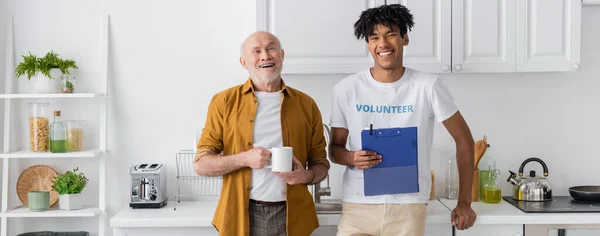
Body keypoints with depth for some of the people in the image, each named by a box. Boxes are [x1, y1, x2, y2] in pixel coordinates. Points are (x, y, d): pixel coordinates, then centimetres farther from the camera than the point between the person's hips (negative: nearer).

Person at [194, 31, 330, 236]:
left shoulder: (306, 104, 6)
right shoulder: (224, 102, 1)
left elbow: (321, 163, 10)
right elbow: (201, 164, -1)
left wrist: (306, 176, -11)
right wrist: (244, 159, -16)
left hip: (292, 217, 1)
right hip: (240, 217, -1)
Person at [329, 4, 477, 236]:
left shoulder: (428, 86, -5)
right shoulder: (346, 89, -1)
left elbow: (463, 139, 3)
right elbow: (335, 147, 7)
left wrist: (464, 202, 3)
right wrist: (352, 158, -17)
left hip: (409, 207, -1)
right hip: (358, 207, 1)